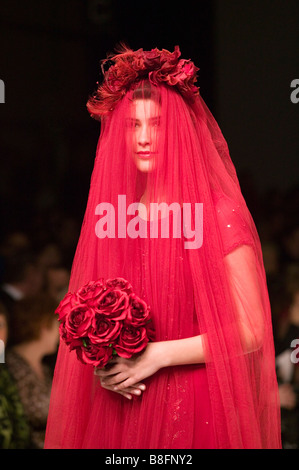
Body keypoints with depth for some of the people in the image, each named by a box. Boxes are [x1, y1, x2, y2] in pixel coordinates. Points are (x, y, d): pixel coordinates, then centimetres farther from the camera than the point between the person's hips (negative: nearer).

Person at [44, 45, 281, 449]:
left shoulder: (220, 214, -7)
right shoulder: (111, 215, 6)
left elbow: (250, 331, -10)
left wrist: (159, 355, -14)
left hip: (199, 413, -4)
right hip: (121, 411, 4)